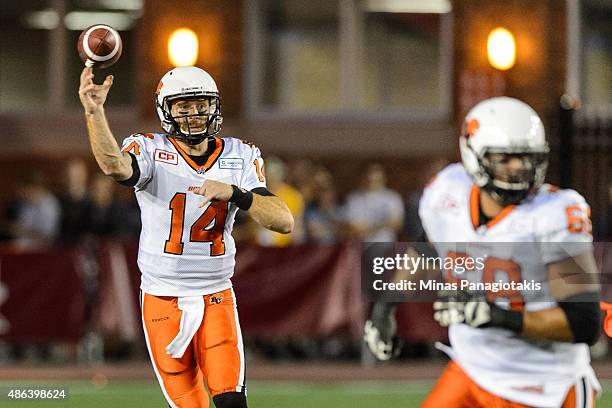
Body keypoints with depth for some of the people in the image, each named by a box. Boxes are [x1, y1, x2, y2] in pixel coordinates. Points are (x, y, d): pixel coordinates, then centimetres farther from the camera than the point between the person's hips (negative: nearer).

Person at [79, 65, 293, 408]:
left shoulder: (239, 157, 0)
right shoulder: (151, 151, -6)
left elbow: (284, 222, -11)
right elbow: (115, 166, -31)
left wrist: (233, 193, -26)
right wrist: (95, 112, -46)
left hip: (216, 298, 1)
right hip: (162, 300, -1)